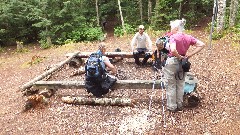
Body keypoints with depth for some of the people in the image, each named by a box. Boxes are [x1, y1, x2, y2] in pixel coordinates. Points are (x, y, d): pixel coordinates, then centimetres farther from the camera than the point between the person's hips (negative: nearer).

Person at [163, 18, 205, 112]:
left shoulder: (173, 37, -18)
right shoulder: (188, 37, 0)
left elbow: (173, 50, -35)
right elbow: (202, 45, -1)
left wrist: (179, 57, -17)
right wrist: (190, 54, -4)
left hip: (172, 63, -6)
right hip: (183, 63, 6)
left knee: (171, 86, 9)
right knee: (180, 85, 19)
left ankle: (172, 107, 19)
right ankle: (179, 105, 31)